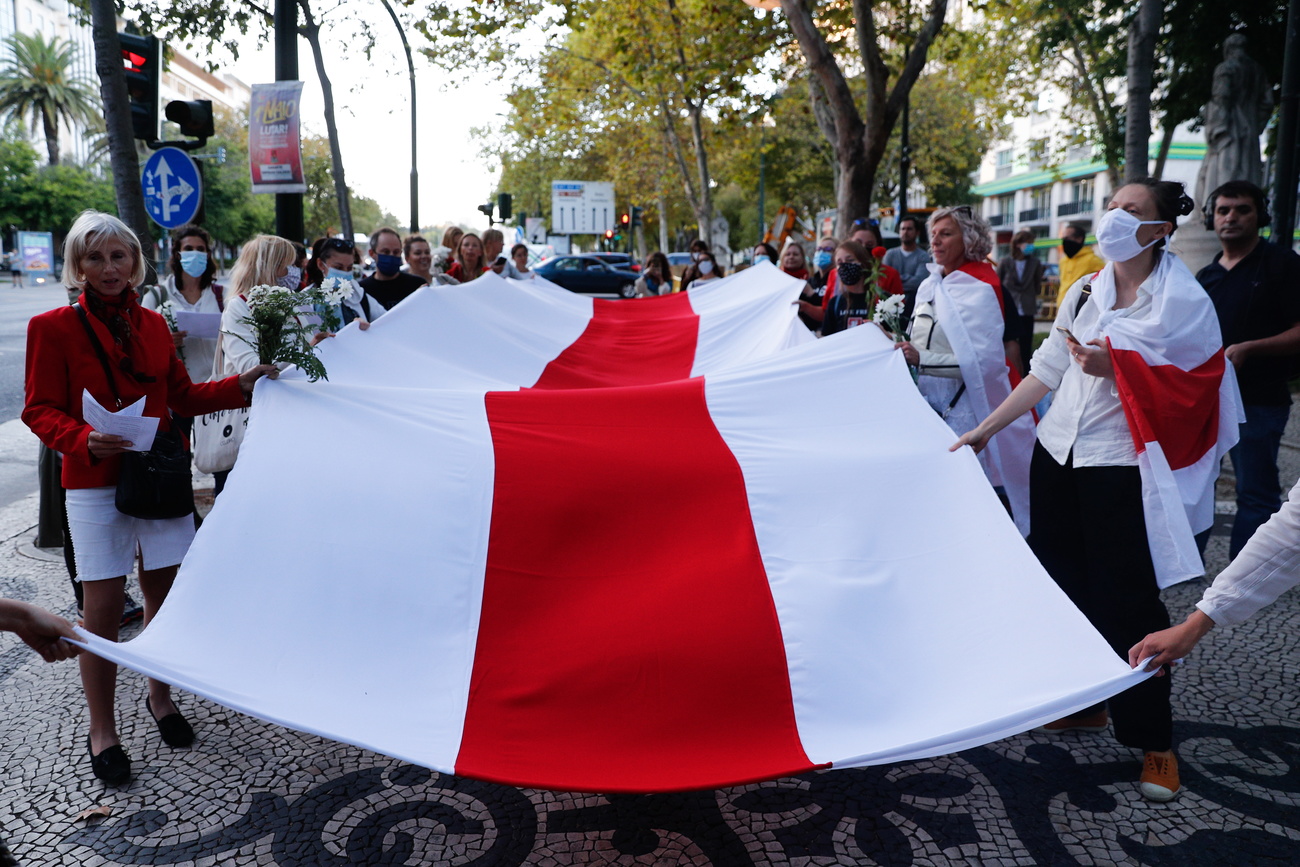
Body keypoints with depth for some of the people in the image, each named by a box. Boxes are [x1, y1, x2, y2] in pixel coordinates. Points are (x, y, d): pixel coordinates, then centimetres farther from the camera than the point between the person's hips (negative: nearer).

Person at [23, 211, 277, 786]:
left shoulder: (153, 325, 9)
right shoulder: (55, 327, -4)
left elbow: (183, 396, 13)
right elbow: (40, 410, -5)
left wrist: (241, 386, 0)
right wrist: (84, 439, -24)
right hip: (95, 485, -4)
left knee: (164, 593, 10)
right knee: (103, 609, 0)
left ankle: (159, 697, 33)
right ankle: (101, 730, 17)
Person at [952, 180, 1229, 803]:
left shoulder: (1183, 301, -6)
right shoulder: (1085, 291, 9)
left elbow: (1191, 393, -11)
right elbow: (1046, 372, 12)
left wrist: (1113, 366, -24)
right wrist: (984, 429, 10)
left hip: (1122, 469, -5)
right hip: (1058, 453, 6)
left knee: (1127, 600, -4)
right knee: (1061, 582, 11)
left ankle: (1154, 741, 12)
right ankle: (1085, 705, 29)